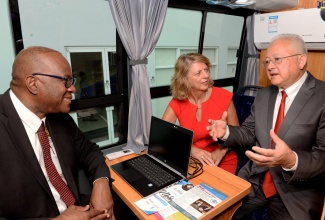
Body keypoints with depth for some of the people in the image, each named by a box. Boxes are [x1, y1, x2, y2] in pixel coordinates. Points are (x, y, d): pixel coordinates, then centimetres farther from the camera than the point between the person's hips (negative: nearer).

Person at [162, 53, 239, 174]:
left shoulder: (223, 97, -11)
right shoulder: (177, 103, -8)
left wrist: (221, 152, -18)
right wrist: (192, 150, -24)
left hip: (223, 161, -1)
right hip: (191, 160, 1)